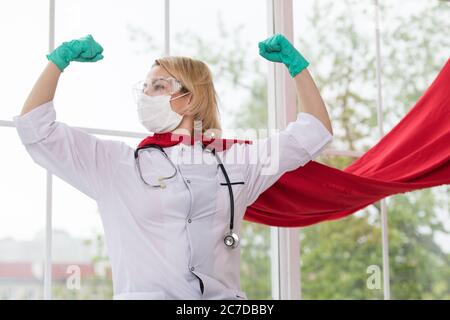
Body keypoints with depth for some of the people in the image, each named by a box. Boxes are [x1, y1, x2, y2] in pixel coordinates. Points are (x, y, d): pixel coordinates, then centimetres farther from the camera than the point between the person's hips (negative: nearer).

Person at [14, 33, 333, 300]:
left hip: (223, 295, 2)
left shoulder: (235, 160, 15)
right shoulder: (115, 162, 11)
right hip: (144, 293, -1)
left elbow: (313, 132, 21)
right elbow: (35, 127, 11)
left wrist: (296, 64, 17)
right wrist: (60, 59, 8)